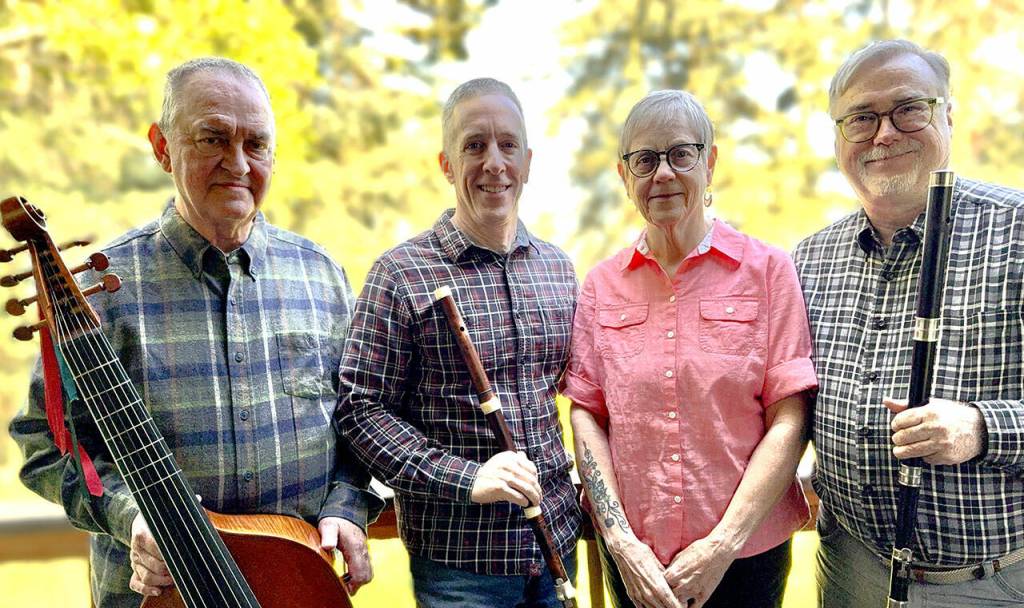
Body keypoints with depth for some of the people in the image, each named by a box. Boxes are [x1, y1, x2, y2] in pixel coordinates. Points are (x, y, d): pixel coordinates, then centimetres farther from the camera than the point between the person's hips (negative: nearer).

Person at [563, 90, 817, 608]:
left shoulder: (767, 270, -5)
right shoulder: (602, 285, 1)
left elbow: (789, 420, -9)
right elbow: (585, 414, -1)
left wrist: (724, 543, -13)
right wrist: (621, 541, -9)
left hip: (746, 550, -1)